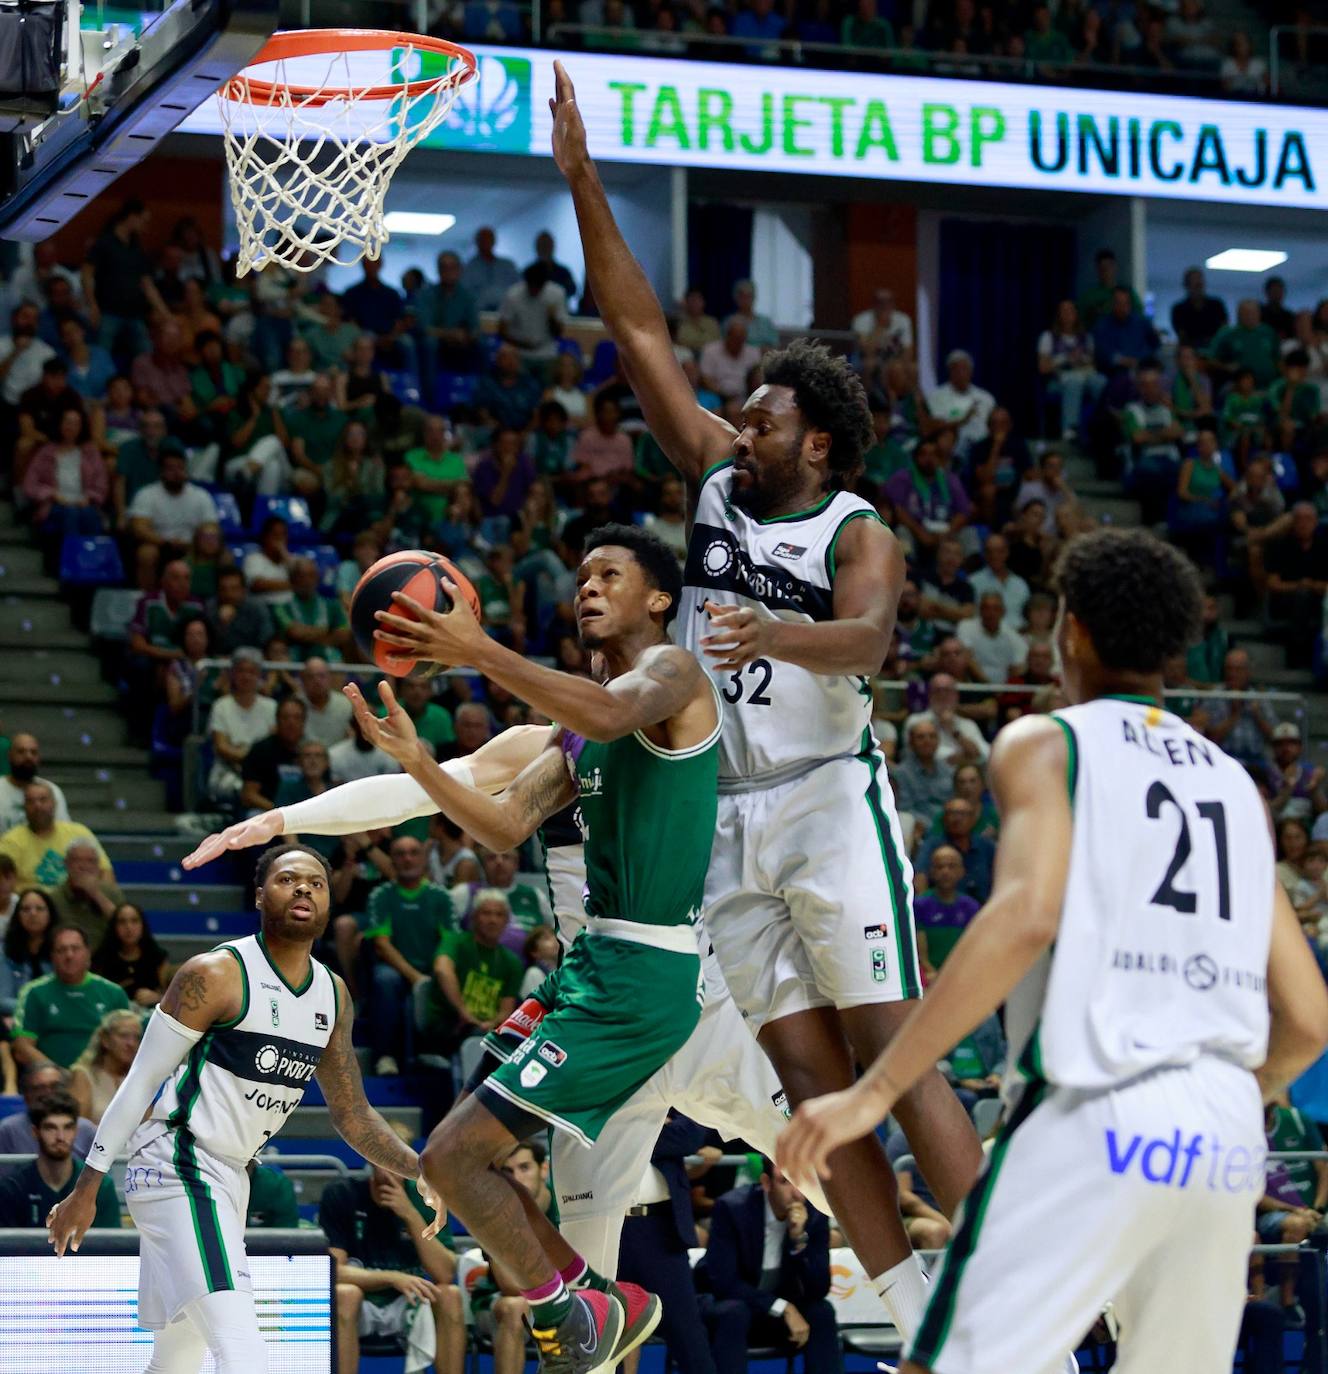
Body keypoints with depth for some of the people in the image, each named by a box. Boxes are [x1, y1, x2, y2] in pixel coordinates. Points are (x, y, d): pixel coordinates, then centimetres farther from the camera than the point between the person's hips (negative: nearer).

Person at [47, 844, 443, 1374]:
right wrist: (85, 1190, -8)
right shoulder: (216, 974, -13)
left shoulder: (334, 996, 9)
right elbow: (140, 1083, -9)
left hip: (230, 1177, 9)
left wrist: (420, 1169, 0)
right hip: (175, 1165, -9)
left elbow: (352, 1116, 16)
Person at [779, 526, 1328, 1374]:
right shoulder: (1236, 783, 21)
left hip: (1092, 1121, -6)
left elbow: (1027, 915, -15)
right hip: (1228, 1144, 6)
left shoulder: (1045, 743, 5)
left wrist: (874, 1090, -17)